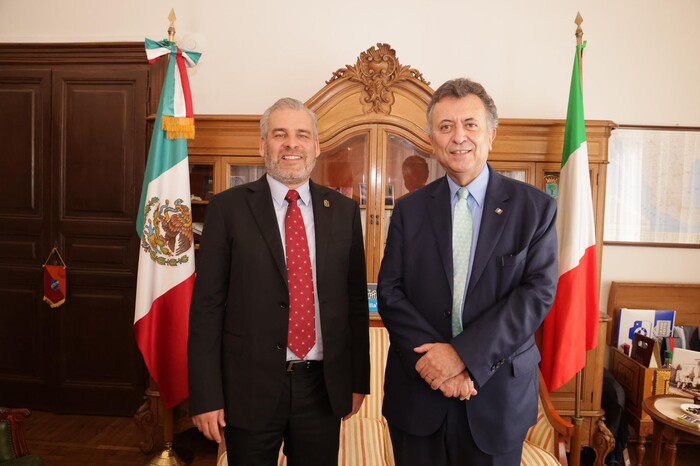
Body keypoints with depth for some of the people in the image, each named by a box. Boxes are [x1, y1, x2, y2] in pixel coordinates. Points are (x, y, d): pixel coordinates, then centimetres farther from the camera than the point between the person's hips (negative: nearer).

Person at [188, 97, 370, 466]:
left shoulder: (343, 211, 3)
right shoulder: (227, 208, -5)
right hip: (250, 387, -2)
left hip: (323, 387, 3)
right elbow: (207, 306, -6)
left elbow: (356, 301, 6)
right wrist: (206, 396, -8)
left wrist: (358, 381, 7)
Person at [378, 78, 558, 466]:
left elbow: (539, 292, -10)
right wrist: (432, 359, -15)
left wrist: (465, 354, -18)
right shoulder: (409, 210, 2)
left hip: (499, 394, -1)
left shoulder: (535, 207, -2)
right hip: (418, 393, 1)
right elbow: (389, 293, -3)